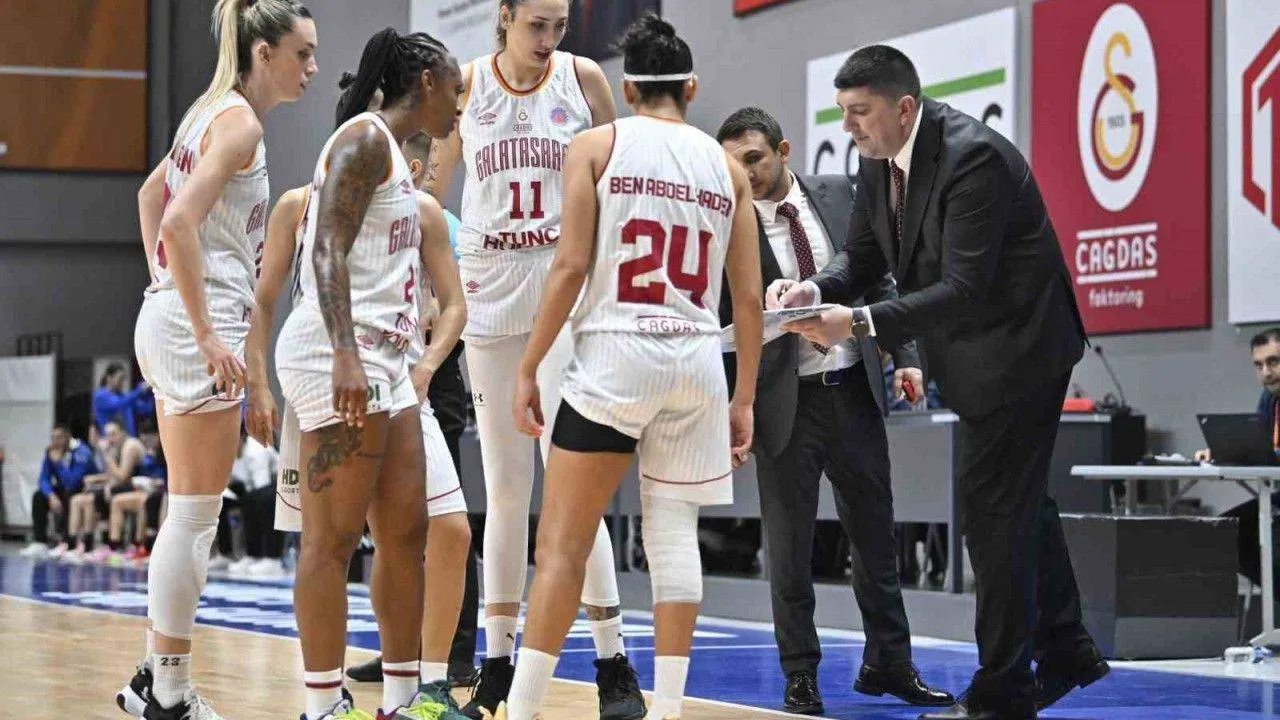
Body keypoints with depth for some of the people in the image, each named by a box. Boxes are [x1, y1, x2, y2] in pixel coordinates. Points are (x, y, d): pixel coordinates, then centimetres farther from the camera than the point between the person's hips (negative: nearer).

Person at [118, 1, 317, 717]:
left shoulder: (215, 112, 15)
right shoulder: (241, 121, -13)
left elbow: (153, 194, 28)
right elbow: (179, 222, -24)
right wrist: (208, 334, -23)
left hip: (172, 320, 10)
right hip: (200, 325, -10)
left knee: (192, 515, 14)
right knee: (195, 516, -4)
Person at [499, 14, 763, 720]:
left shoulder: (598, 145, 2)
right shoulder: (726, 166, 12)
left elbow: (570, 266, -6)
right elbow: (748, 298, 9)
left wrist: (529, 366, -1)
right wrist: (743, 399, 15)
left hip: (615, 353, -3)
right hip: (696, 360, 3)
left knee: (562, 542, 0)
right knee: (675, 536, 7)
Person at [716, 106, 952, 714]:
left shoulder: (838, 195, 3)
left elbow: (878, 278, 8)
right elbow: (715, 314, -4)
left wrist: (905, 355, 1)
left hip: (854, 390, 3)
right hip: (785, 401, -3)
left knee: (875, 535, 11)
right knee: (789, 547, 3)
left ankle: (888, 664, 23)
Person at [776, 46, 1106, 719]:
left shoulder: (974, 158, -27)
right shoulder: (879, 158, 0)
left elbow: (963, 291, -31)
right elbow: (862, 255, 6)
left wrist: (859, 323, -38)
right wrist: (815, 289, -17)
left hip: (1016, 347, -10)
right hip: (976, 354, 10)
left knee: (994, 512, -5)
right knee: (1019, 502, 20)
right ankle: (1065, 651, 35)